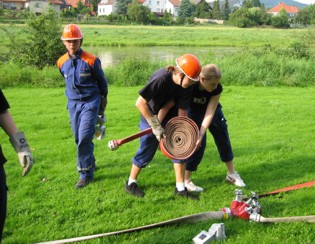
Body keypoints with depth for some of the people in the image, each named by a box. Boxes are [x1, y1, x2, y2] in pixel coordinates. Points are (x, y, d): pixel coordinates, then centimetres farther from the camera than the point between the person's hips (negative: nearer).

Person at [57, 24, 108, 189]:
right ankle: (90, 163, 33)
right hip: (73, 104, 5)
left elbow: (102, 83, 1)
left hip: (90, 103, -5)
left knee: (84, 138, -13)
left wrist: (102, 108, 8)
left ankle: (86, 173, -2)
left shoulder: (91, 61, -11)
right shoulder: (62, 62, 1)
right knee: (79, 139, 12)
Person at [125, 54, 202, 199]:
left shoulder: (186, 87, -17)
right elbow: (140, 103, -33)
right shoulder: (161, 78, -35)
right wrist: (156, 126, -31)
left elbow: (182, 111, -14)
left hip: (170, 117, 5)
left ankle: (180, 188, 9)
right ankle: (130, 183, 23)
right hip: (151, 116, -5)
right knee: (147, 151, 0)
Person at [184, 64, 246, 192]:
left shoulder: (217, 89, -32)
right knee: (198, 144, -13)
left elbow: (209, 113, -33)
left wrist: (200, 136, -41)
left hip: (211, 107, 3)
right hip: (193, 110, -3)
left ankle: (231, 174, 24)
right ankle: (185, 181, -1)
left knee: (223, 136, 6)